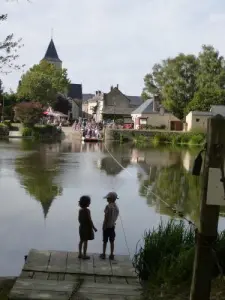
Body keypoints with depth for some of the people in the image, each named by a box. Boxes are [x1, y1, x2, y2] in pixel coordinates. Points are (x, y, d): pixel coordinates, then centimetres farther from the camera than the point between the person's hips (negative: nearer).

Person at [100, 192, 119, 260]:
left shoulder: (108, 206, -19)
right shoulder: (116, 207, 2)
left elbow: (106, 217, -18)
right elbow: (116, 216, 7)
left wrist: (104, 226, -11)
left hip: (107, 226, -5)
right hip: (112, 226, 6)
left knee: (105, 241, 6)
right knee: (112, 241, 11)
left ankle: (103, 254, 14)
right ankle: (111, 255, 15)